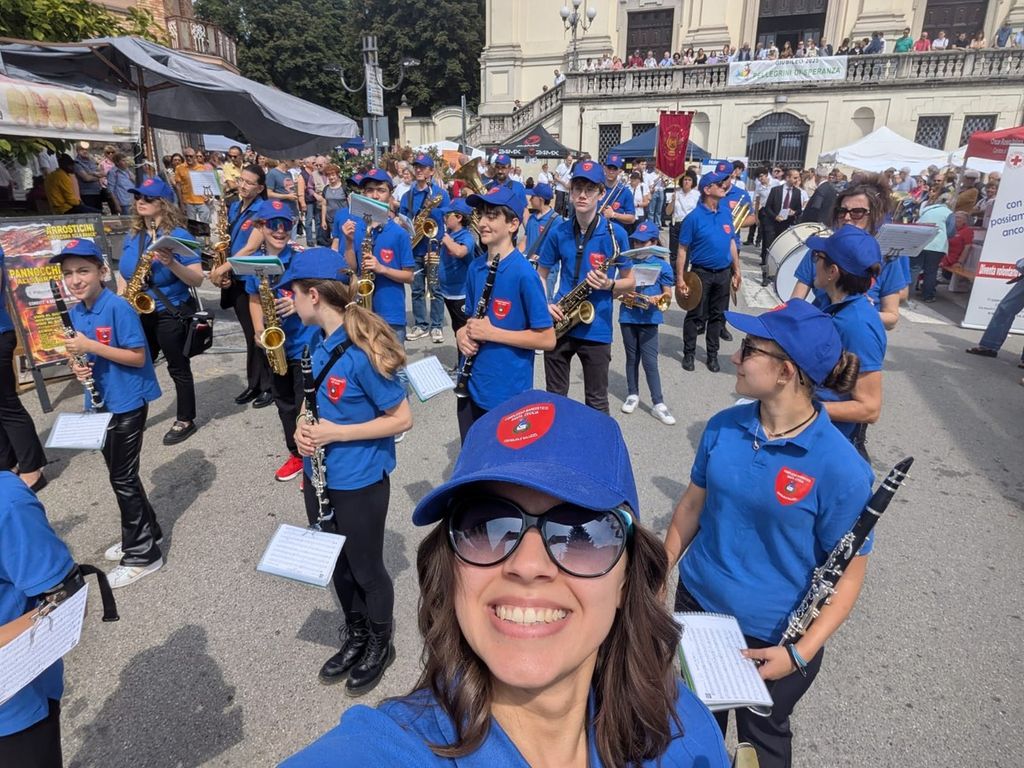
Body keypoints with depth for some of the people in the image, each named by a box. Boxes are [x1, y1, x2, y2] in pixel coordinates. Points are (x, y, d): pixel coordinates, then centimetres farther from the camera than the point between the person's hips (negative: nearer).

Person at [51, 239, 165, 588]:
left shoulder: (118, 307, -18)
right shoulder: (75, 312, 5)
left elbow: (137, 357, -20)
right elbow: (91, 354, 15)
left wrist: (90, 346, -24)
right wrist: (79, 366, -6)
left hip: (127, 404, -8)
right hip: (101, 402, 8)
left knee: (122, 477, -1)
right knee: (120, 474, 18)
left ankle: (143, 554, 12)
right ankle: (146, 532, 35)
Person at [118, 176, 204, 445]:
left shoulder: (179, 235, -11)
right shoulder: (132, 235, 8)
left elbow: (197, 279, -17)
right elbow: (124, 272, 19)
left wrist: (171, 264, -33)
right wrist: (122, 296, 2)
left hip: (171, 314, -6)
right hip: (137, 314, 7)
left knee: (178, 369, 5)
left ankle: (185, 421, 18)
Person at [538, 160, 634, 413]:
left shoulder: (615, 233, -7)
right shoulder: (559, 231, 0)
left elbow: (629, 281, 1)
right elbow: (541, 274, 11)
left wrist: (609, 284, -20)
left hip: (597, 328, -2)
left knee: (596, 401, 9)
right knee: (554, 396, 15)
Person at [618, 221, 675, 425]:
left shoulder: (662, 266, -1)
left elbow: (668, 294, 0)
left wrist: (658, 298, -21)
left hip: (649, 318, -3)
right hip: (628, 316, 3)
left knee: (650, 361, -4)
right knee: (632, 358, 13)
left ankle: (658, 404, 2)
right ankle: (633, 394, 28)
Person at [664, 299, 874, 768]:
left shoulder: (841, 469, -24)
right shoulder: (722, 426, -10)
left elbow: (848, 575, -16)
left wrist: (800, 653, -21)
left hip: (773, 637, -4)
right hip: (697, 604, 4)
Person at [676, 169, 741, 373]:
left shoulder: (726, 213, 4)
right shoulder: (694, 217, -12)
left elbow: (731, 243, 12)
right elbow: (683, 250, -11)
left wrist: (736, 271, 10)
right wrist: (680, 279, -14)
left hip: (724, 273, 5)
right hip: (701, 273, -5)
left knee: (717, 316, 12)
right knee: (696, 316, 5)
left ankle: (713, 354, 25)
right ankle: (688, 353, 19)